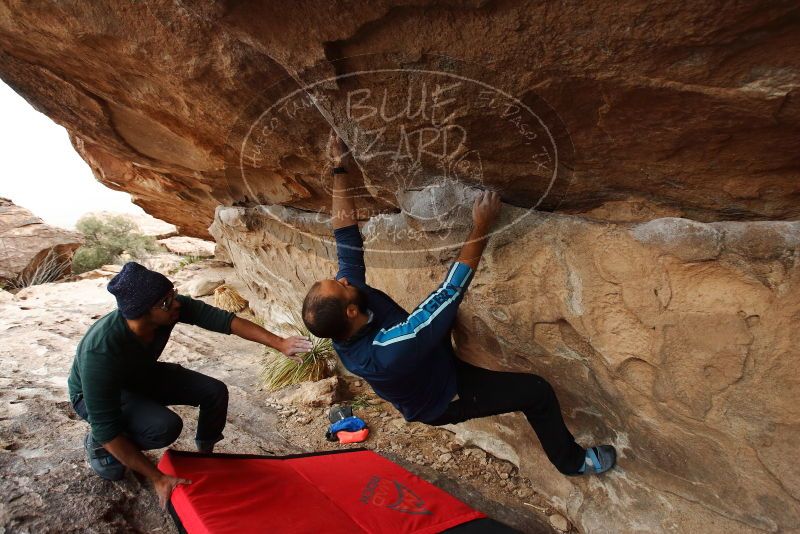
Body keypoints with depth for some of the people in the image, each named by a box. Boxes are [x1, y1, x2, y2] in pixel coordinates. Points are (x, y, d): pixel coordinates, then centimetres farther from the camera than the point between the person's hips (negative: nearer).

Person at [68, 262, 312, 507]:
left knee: (215, 391, -11)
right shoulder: (101, 350, -41)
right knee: (165, 427, -31)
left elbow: (222, 320, -28)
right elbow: (106, 428, -35)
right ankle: (96, 443, 0)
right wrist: (158, 478, -32)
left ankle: (206, 453, 15)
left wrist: (279, 343, -36)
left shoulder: (170, 306, -30)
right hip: (92, 394, -5)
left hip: (143, 375, 5)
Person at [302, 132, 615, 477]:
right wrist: (482, 227, -35)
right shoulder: (393, 350, -46)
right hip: (442, 400, -7)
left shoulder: (339, 331, -25)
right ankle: (572, 461, 23)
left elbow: (346, 236, -21)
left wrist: (342, 172, -20)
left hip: (422, 378, 7)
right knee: (539, 392, -2)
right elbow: (452, 289, -42)